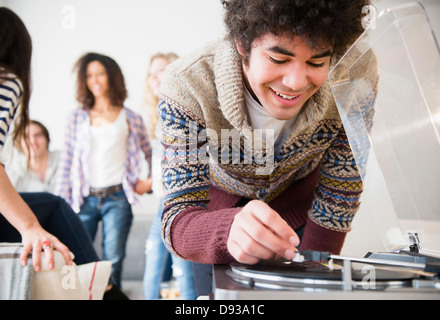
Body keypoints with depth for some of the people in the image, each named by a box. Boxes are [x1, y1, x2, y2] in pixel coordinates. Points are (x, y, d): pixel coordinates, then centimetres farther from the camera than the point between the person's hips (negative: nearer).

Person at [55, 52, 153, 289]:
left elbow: (151, 154, 18)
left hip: (117, 198, -1)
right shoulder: (77, 118, 10)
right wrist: (60, 205, 1)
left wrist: (150, 181, 3)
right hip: (85, 199, 1)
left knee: (112, 264, -2)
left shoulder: (131, 119, 8)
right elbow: (66, 162, 7)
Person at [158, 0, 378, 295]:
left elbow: (337, 200, -18)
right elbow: (178, 221, -37)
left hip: (298, 206, 1)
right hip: (219, 207, 0)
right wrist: (230, 230, -59)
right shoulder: (187, 86, -36)